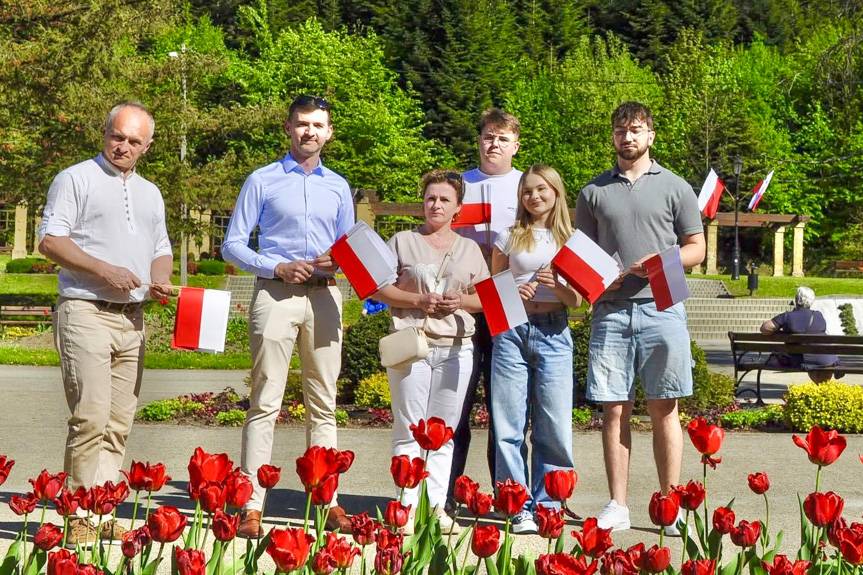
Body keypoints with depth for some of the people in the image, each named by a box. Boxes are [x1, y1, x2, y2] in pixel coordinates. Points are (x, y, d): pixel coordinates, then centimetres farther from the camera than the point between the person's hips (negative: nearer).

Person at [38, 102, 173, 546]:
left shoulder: (150, 194, 21)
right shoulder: (75, 179, 1)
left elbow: (161, 249, 28)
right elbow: (50, 239, -7)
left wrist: (161, 279, 5)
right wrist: (104, 270, -16)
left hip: (132, 318, 6)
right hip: (85, 312, -6)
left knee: (119, 424, 4)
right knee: (91, 418, -14)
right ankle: (81, 516, -10)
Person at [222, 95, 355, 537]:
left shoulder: (338, 187, 16)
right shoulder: (262, 181, 5)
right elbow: (233, 244, 2)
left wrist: (337, 261, -3)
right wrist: (278, 268, -12)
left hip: (324, 297, 4)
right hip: (276, 296, -4)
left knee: (323, 403, 5)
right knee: (265, 403, -7)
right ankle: (251, 506, -7)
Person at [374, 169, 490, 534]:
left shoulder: (470, 249, 16)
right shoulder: (402, 242, 8)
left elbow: (485, 298, 13)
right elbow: (378, 288, 2)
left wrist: (460, 302, -8)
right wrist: (417, 301, -11)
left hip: (456, 349, 3)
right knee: (408, 429, -3)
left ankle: (437, 505, 11)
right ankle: (407, 507, -1)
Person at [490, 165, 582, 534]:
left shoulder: (570, 240, 8)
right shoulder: (510, 237, 9)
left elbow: (576, 300, 7)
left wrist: (558, 284, -14)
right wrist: (513, 292, -9)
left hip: (553, 333, 0)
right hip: (512, 331, 0)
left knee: (554, 425, -2)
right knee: (509, 424, -1)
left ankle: (547, 505, 8)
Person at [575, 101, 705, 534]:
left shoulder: (675, 187, 9)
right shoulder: (594, 192, 14)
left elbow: (697, 248, 9)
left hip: (661, 308, -1)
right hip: (610, 311, 2)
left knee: (664, 409, 1)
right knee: (614, 410, 2)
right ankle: (617, 506, 8)